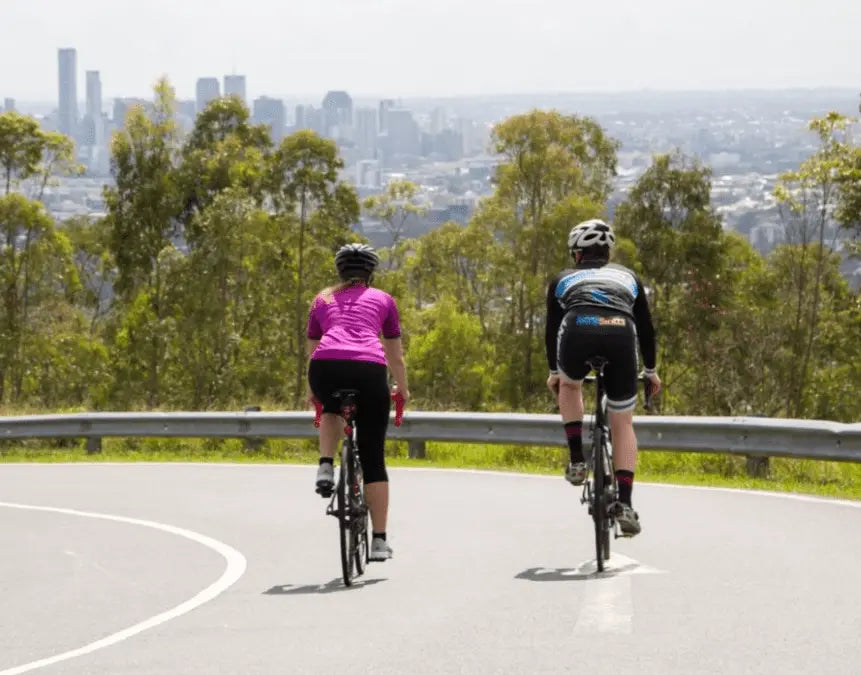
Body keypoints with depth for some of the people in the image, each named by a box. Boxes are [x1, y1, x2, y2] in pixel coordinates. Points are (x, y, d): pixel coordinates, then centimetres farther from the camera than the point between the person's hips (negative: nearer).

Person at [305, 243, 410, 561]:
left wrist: (311, 392, 50)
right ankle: (379, 540, 5)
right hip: (368, 368, -1)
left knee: (332, 409, 39)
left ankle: (326, 468, 14)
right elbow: (395, 355, 31)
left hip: (326, 367, 1)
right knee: (373, 458, 8)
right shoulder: (382, 299, 26)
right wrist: (402, 389, 46)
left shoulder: (323, 299, 29)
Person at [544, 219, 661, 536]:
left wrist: (553, 372, 52)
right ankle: (625, 504, 1)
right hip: (620, 334, 1)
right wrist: (651, 370, 52)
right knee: (623, 423, 15)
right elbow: (646, 326, 39)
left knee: (569, 385, 35)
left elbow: (552, 329, 37)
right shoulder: (627, 276, 35)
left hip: (578, 331, -1)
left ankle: (577, 459, 21)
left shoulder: (564, 278, 33)